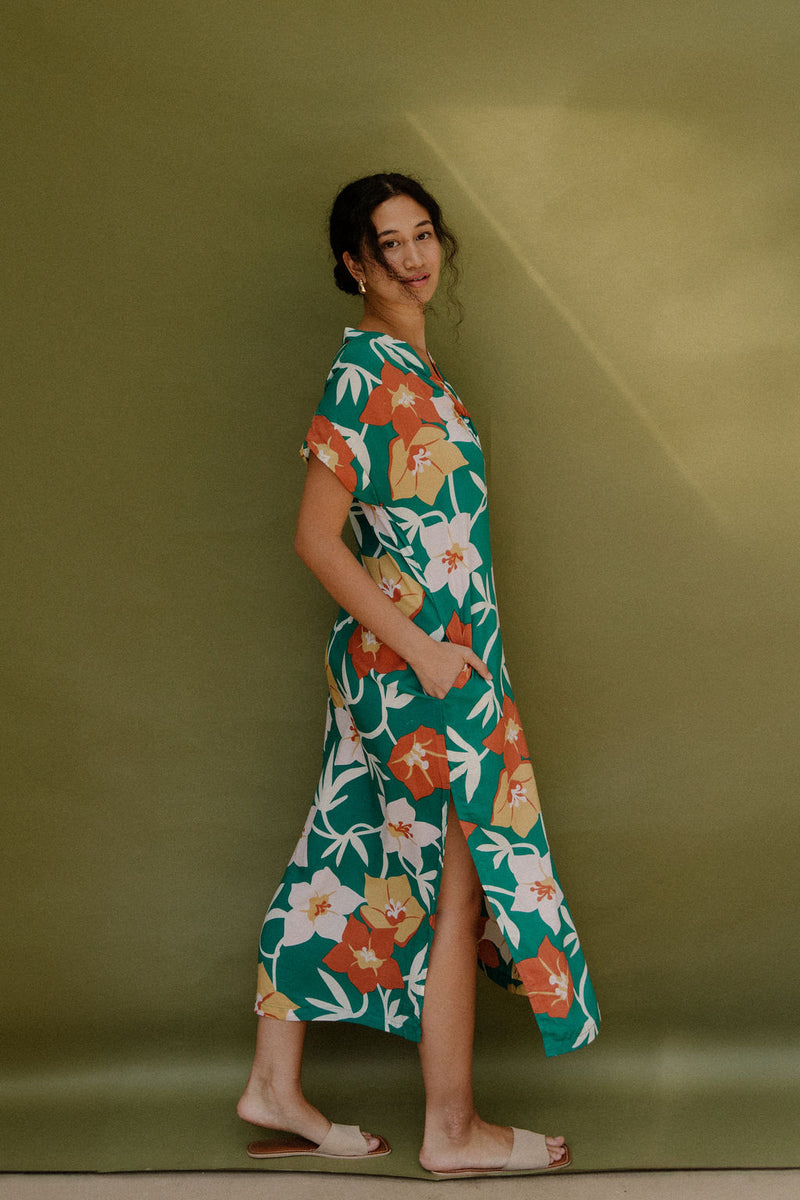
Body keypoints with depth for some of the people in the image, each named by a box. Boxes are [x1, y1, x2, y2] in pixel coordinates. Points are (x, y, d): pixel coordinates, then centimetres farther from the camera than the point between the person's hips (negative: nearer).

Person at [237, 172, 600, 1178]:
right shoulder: (367, 369, -14)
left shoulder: (409, 364, 14)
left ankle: (275, 1090, 23)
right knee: (457, 883, -1)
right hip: (418, 658, -9)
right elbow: (316, 537, -18)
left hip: (434, 650, 9)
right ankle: (452, 1130, 11)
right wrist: (421, 649, -19)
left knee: (349, 863, 13)